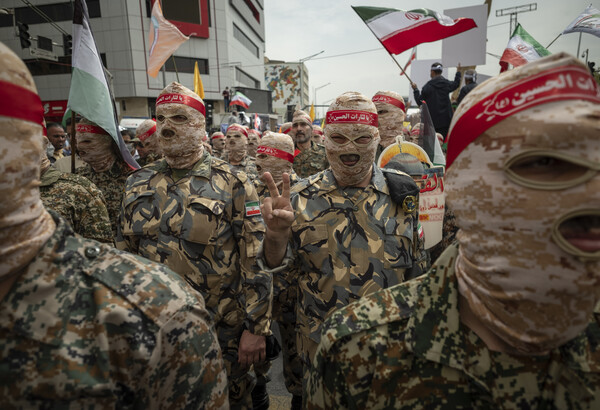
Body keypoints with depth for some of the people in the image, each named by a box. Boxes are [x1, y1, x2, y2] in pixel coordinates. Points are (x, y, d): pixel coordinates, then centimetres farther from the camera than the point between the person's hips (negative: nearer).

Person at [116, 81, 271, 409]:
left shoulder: (232, 183, -12)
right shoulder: (138, 183, 2)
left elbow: (255, 262, -13)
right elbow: (124, 254, 10)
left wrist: (256, 329, -13)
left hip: (222, 331, -4)